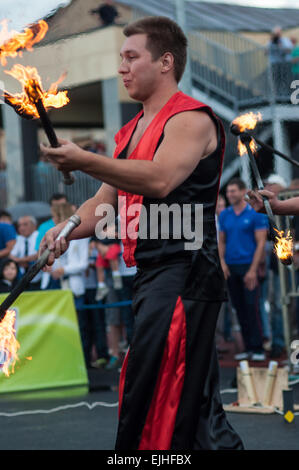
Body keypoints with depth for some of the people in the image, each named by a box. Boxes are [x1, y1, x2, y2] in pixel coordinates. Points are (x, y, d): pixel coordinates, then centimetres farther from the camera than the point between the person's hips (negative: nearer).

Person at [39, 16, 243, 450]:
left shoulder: (191, 118, -8)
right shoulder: (130, 132, 21)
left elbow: (160, 179, -25)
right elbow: (105, 201, 20)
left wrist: (83, 161, -28)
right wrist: (68, 230, 0)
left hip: (183, 272, -10)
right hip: (149, 275, 10)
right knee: (198, 409, 14)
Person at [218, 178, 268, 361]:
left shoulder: (256, 214, -4)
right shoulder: (224, 215, 12)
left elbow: (261, 243, -6)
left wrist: (253, 270, -13)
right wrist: (222, 261, -1)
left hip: (248, 266, -5)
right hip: (230, 268, 5)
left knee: (252, 308, -8)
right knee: (239, 308, 6)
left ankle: (258, 349, -4)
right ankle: (248, 348, 12)